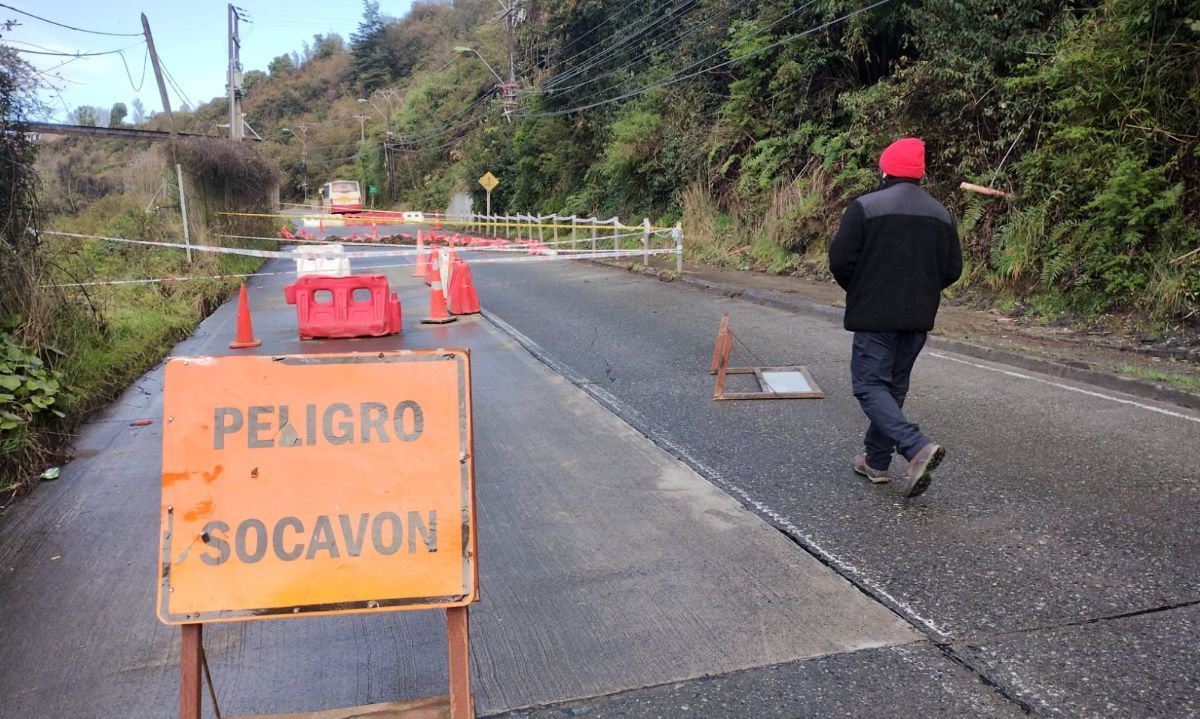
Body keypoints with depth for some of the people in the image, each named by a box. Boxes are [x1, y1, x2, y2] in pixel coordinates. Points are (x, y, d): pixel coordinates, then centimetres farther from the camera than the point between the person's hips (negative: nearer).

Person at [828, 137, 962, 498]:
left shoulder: (866, 206, -10)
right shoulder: (940, 213, 8)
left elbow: (840, 259, -11)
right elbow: (952, 269, 9)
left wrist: (857, 290, 8)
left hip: (874, 315, -6)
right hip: (918, 318, 6)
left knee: (870, 386, -2)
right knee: (894, 387, 15)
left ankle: (917, 447, -21)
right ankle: (876, 460, 23)